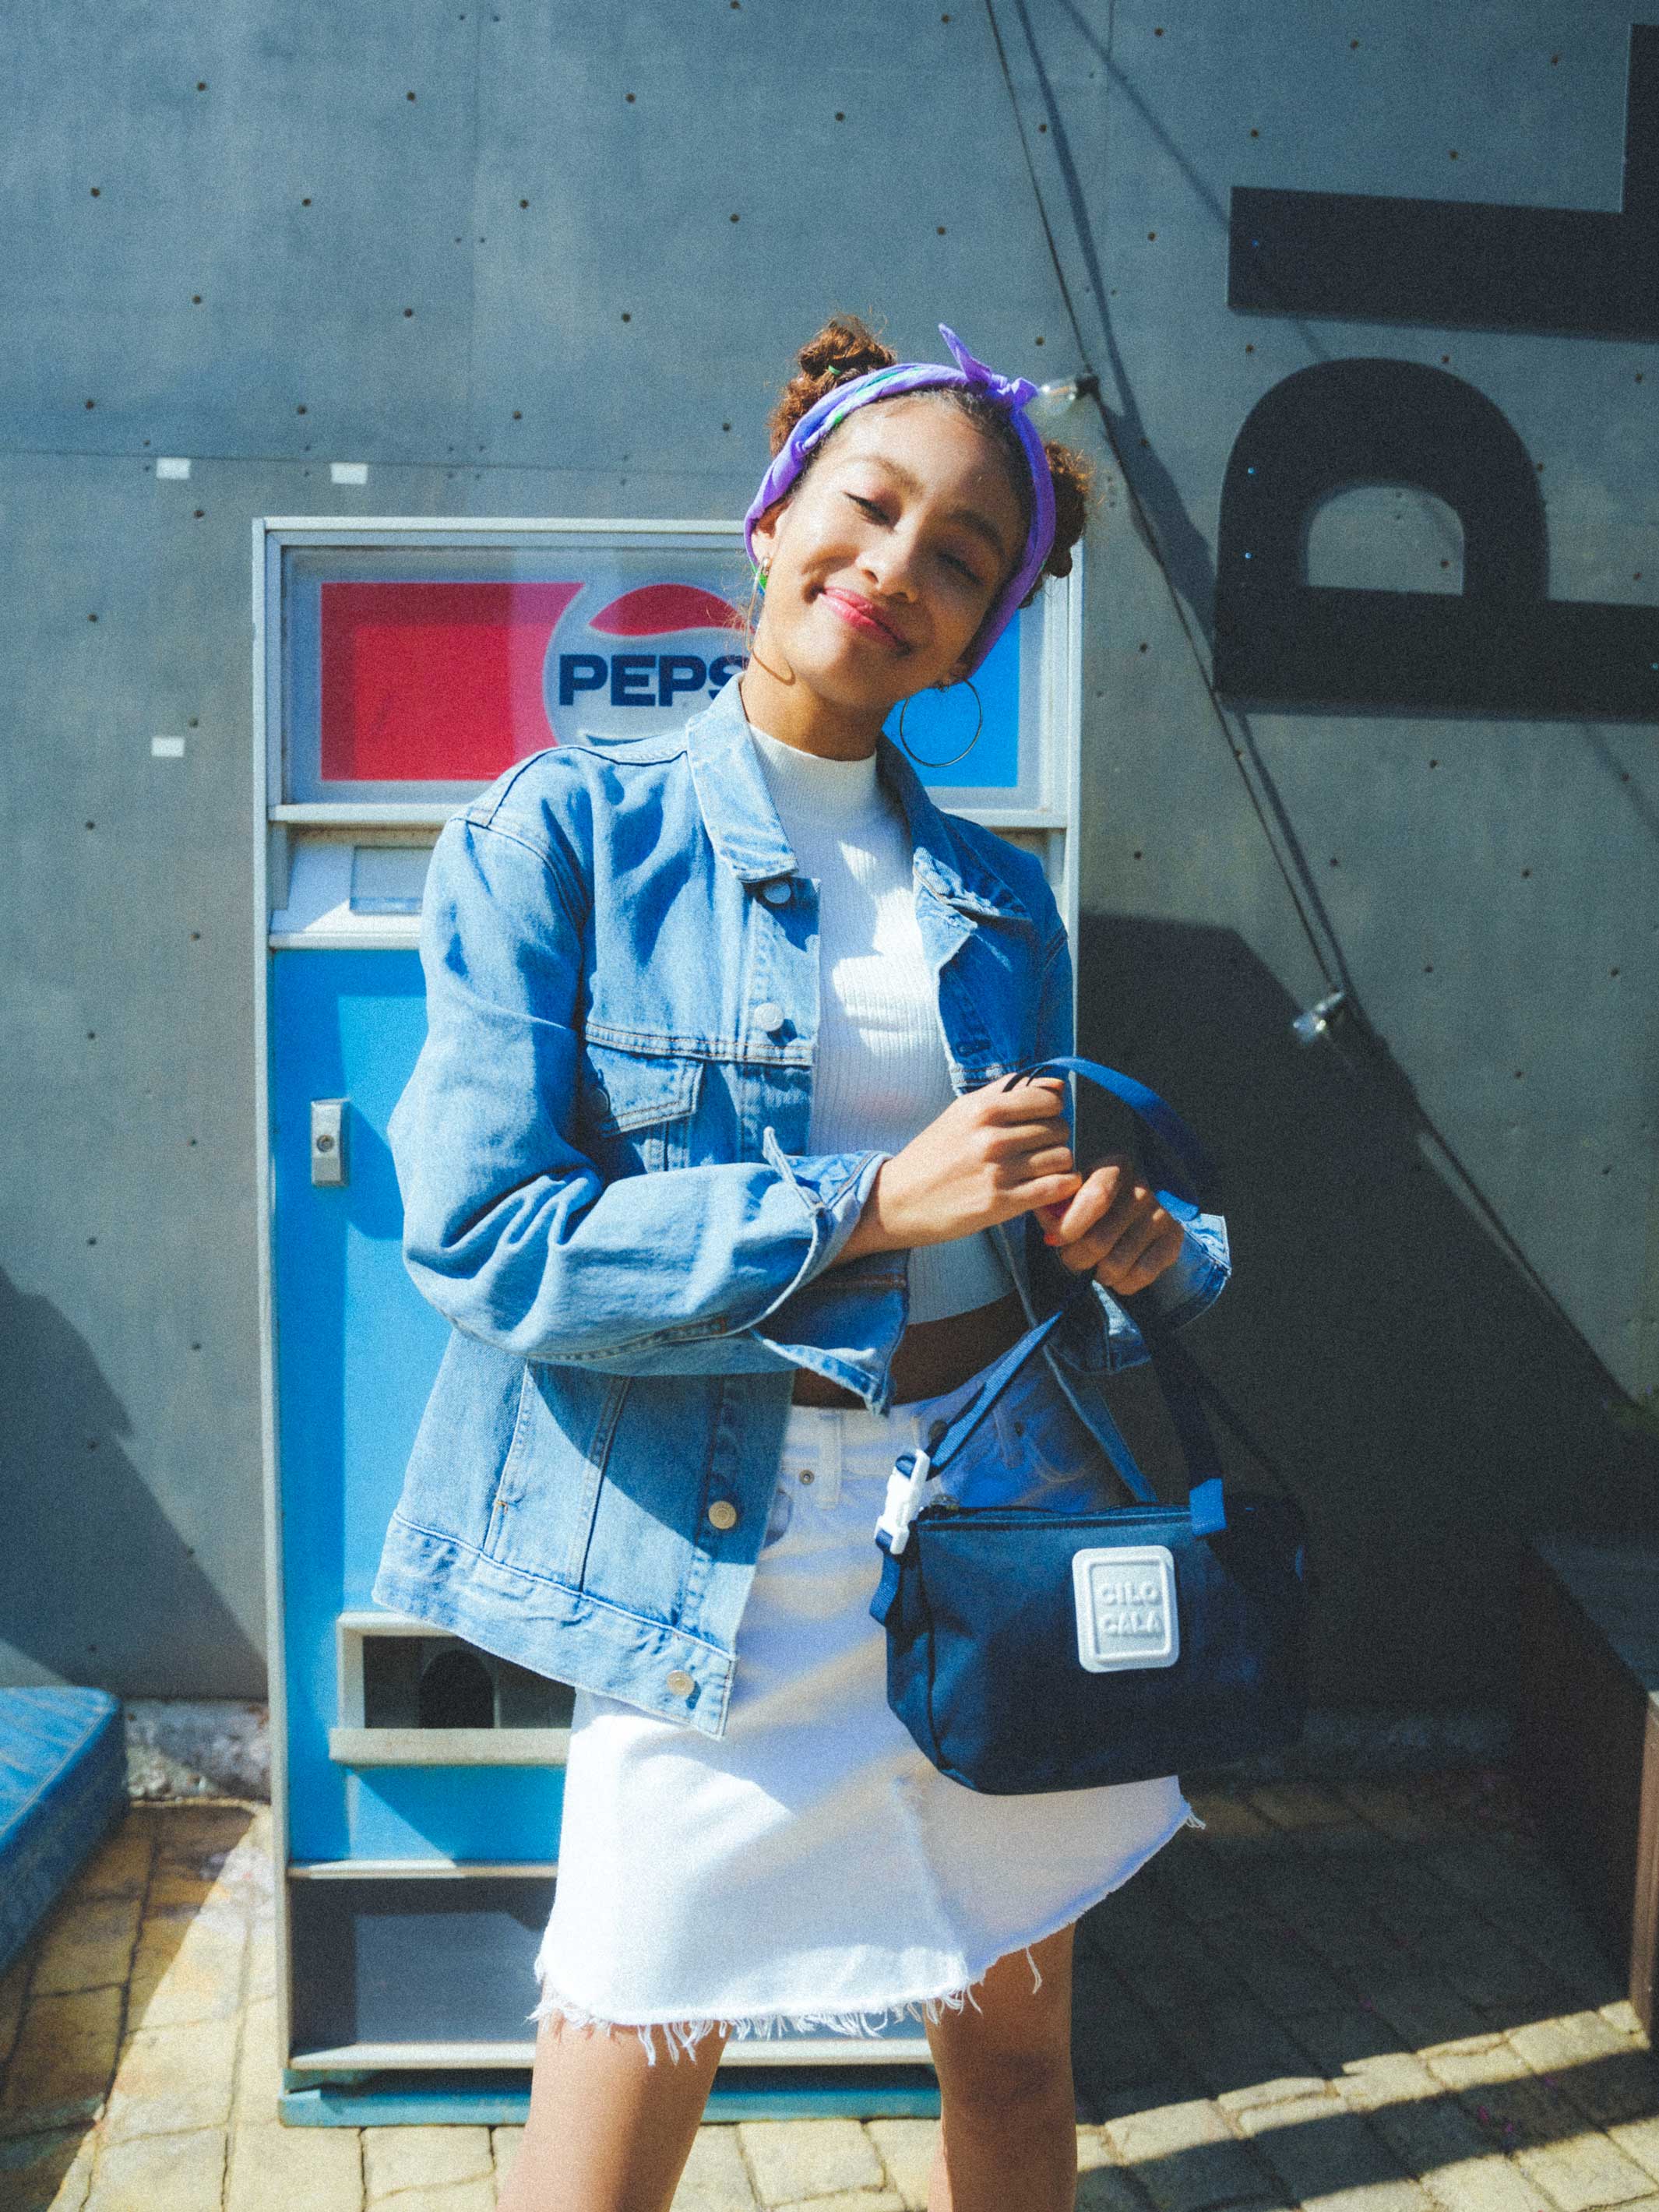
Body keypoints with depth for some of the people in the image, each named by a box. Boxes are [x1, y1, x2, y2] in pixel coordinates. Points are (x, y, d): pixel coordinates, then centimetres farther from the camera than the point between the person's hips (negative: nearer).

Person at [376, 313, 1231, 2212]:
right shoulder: (561, 838, -6)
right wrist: (869, 1206, -18)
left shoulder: (1002, 899, 8)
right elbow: (481, 1237, -16)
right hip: (713, 1558, -4)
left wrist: (1132, 1251, -8)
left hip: (998, 1520, 5)